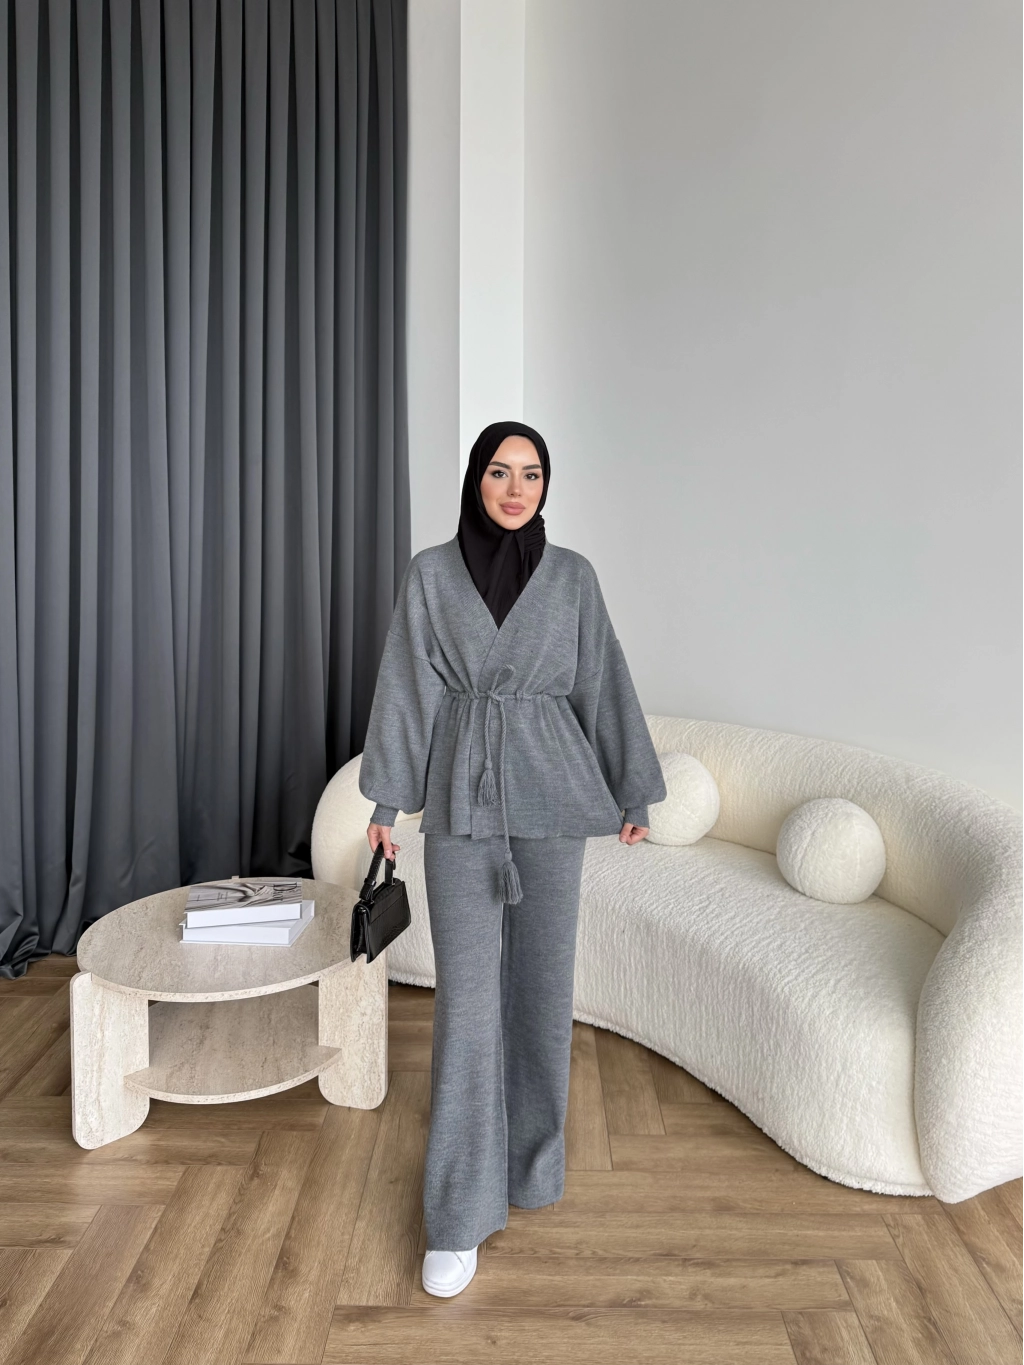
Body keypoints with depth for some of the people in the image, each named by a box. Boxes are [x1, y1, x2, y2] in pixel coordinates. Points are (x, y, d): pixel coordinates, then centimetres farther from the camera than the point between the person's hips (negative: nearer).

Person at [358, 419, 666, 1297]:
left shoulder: (572, 575, 4)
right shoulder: (431, 573, 2)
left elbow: (604, 683, 6)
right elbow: (408, 687, 2)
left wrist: (635, 790, 6)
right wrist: (388, 797, 0)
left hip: (549, 795, 1)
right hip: (461, 797, -1)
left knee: (541, 978, 11)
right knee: (467, 996, -1)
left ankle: (532, 1153, 36)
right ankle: (460, 1217, 10)